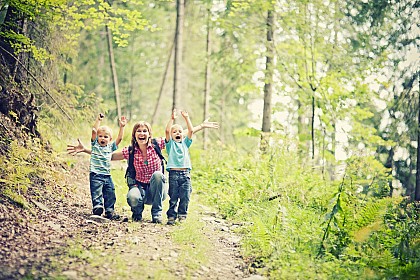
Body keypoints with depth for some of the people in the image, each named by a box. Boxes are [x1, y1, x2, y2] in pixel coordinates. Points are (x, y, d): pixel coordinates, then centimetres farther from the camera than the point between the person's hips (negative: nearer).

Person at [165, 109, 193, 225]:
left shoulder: (185, 143, 17)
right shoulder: (170, 143, 9)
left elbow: (191, 131, 6)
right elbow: (167, 131, -6)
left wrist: (186, 118, 2)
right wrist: (172, 119, -11)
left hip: (185, 174, 3)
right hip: (173, 173, -2)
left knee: (185, 197, 1)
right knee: (173, 197, -2)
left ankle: (182, 215, 12)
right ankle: (171, 216, 6)